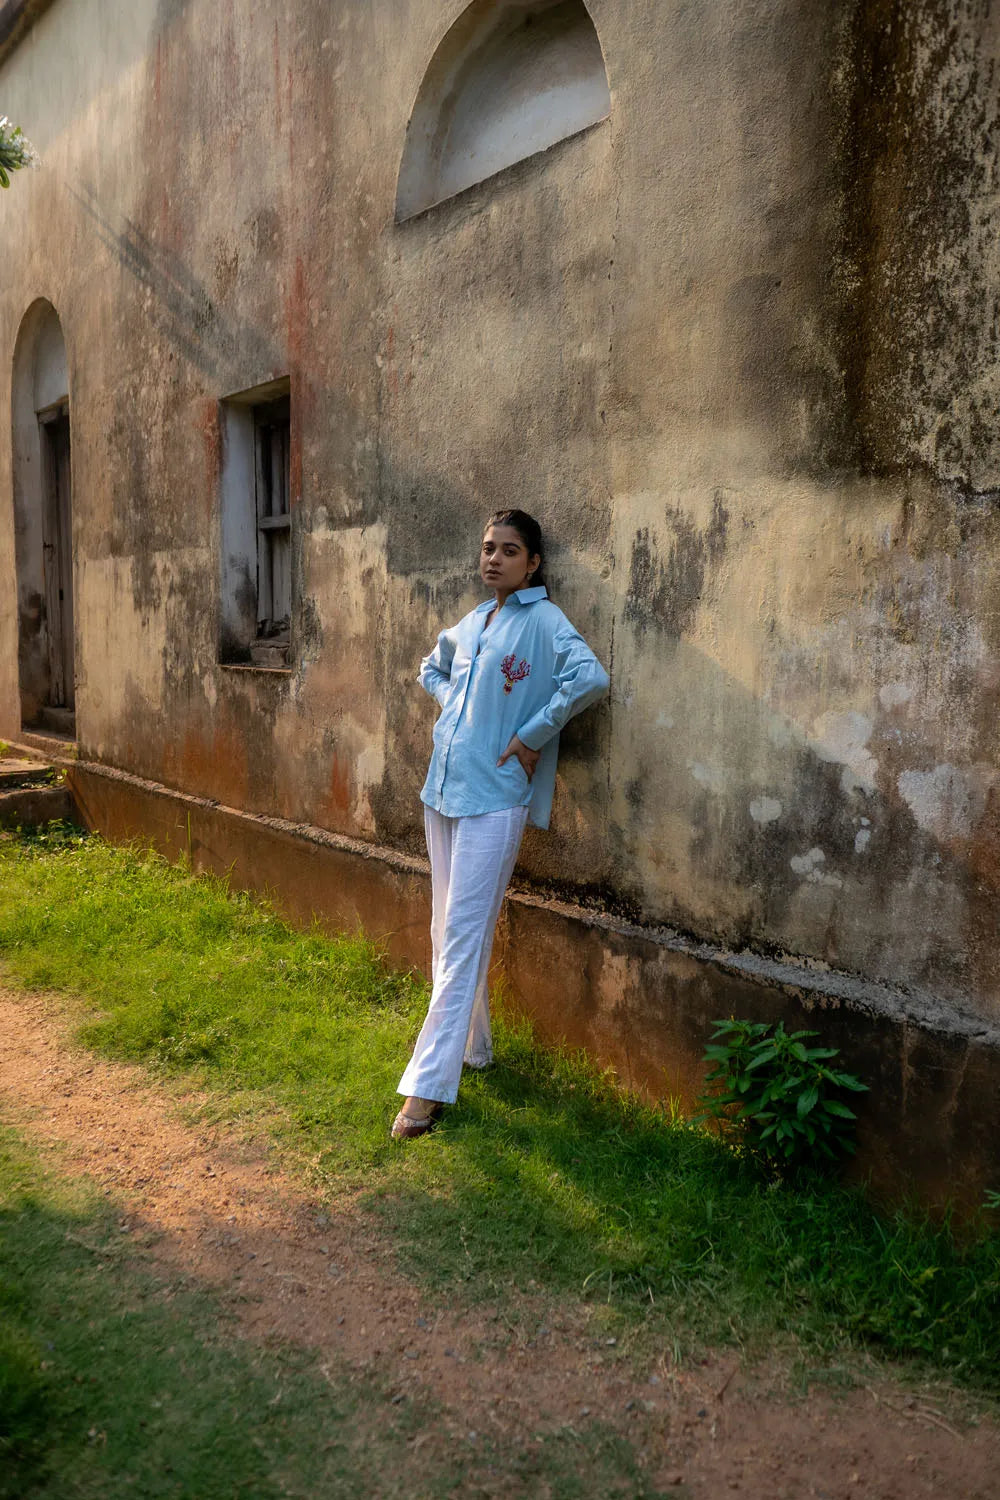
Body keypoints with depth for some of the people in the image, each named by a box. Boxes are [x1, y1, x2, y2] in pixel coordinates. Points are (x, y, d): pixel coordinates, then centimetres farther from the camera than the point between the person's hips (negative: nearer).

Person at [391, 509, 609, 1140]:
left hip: (494, 798, -8)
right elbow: (432, 669, 31)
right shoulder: (471, 623, 13)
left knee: (463, 939, -7)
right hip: (444, 789, 8)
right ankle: (470, 1046, 32)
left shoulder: (543, 620, -7)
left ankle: (429, 1084, -1)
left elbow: (591, 678, -24)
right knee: (448, 931, 15)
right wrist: (455, 704, 11)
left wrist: (531, 737, -18)